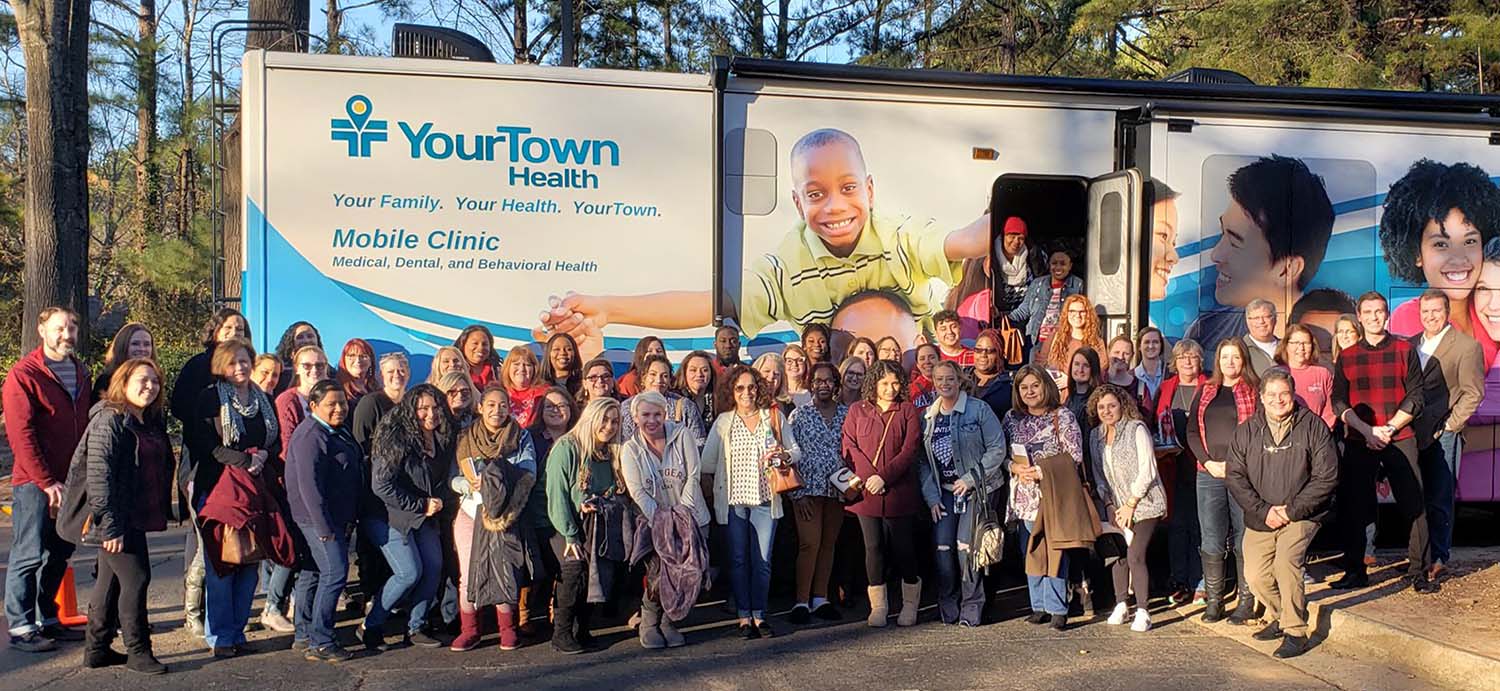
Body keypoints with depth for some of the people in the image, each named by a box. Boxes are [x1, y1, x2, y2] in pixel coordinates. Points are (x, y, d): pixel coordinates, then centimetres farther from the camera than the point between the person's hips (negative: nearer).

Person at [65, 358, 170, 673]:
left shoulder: (152, 422, 12)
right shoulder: (109, 420, -14)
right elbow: (98, 473, -20)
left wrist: (160, 513, 14)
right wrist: (110, 525, -23)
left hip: (136, 517, 9)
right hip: (115, 519, -9)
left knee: (111, 580, 15)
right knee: (135, 578, -6)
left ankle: (97, 650, 24)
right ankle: (137, 652, 4)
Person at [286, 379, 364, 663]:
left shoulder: (337, 433, 15)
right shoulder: (310, 436, -17)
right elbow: (309, 484, -23)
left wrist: (350, 519, 18)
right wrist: (324, 526, -24)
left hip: (335, 518, 10)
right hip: (317, 518, -10)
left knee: (313, 573, 15)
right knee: (335, 573, -13)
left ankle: (304, 634, 23)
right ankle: (320, 643, -10)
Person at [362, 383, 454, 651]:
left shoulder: (443, 437, 1)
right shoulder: (396, 438, -19)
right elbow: (381, 485, -21)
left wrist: (436, 502, 2)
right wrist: (421, 506, -17)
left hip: (423, 517, 7)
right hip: (390, 516, -7)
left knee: (434, 568, -1)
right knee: (410, 572, -12)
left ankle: (415, 628, 15)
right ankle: (370, 627, 6)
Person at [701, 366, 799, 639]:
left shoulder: (774, 417, 8)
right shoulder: (723, 421, 6)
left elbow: (796, 452, 9)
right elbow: (708, 462, 5)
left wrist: (783, 455, -9)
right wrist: (716, 486, -3)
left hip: (765, 498, 0)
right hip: (733, 499, 0)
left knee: (763, 560, 1)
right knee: (738, 559, 5)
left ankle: (759, 614, 12)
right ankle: (744, 617, 13)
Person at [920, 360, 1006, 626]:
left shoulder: (979, 410, -5)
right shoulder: (927, 416, 8)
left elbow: (997, 449, -8)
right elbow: (922, 461, 9)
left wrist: (971, 479, -12)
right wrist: (931, 496, 1)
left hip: (974, 489, -4)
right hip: (943, 491, 4)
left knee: (967, 547, -9)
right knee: (942, 547, -3)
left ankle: (972, 606, 5)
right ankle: (948, 606, 11)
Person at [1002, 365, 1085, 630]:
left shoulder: (1063, 416, -1)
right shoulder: (1012, 418, 11)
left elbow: (1075, 457, -5)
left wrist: (1043, 472, -13)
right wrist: (1016, 468, -8)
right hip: (1025, 496, 4)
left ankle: (1057, 608, 0)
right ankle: (1039, 606, 15)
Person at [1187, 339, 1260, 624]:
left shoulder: (1254, 390, 3)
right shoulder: (1204, 392, 15)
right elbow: (1192, 431, 10)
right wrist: (1208, 462, -4)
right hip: (1209, 474, 3)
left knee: (1243, 540, 0)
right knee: (1211, 541, 2)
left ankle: (1246, 601, 8)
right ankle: (1213, 600, 9)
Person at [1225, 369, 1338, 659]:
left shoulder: (1313, 426, -5)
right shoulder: (1247, 431, 3)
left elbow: (1326, 476, -8)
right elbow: (1235, 476, 0)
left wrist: (1292, 510, -13)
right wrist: (1263, 511, -11)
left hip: (1302, 515, -4)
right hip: (1260, 517, 4)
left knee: (1286, 561, -25)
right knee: (1256, 576, -1)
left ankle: (1296, 631, -9)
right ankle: (1279, 616, 30)